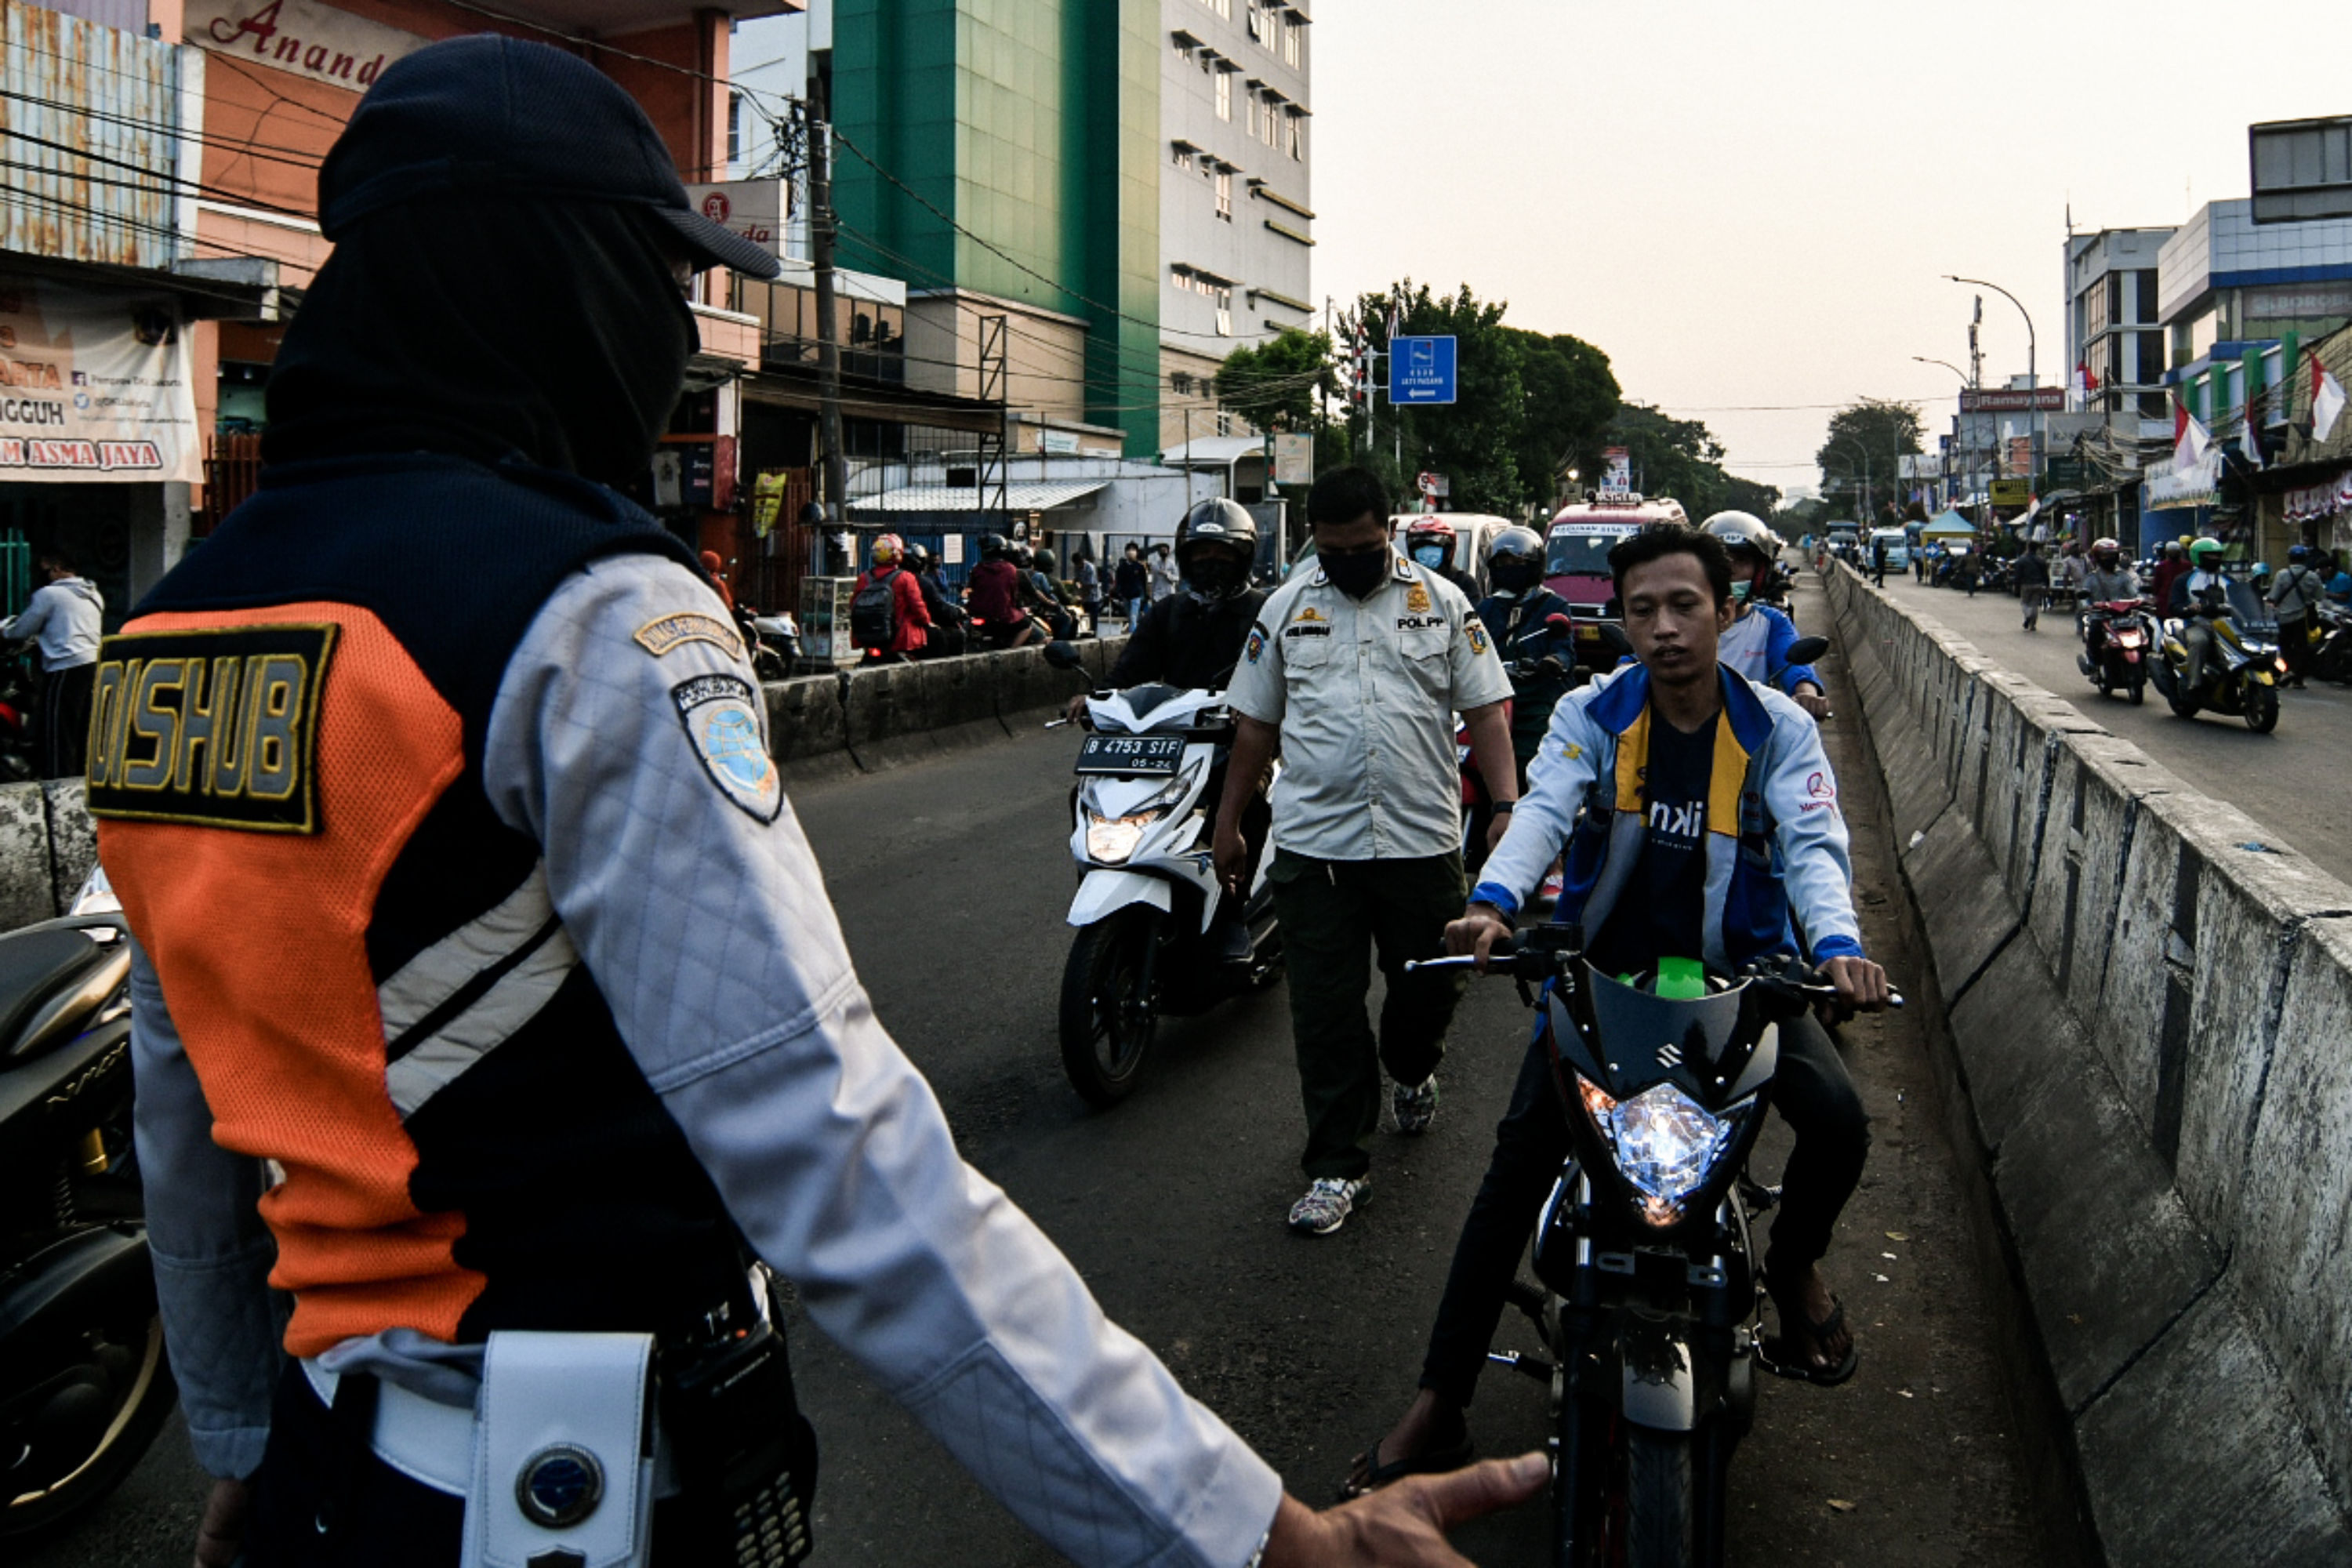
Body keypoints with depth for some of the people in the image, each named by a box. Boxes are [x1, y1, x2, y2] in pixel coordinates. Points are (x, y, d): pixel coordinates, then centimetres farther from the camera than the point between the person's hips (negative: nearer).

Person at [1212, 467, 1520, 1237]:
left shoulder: (1442, 601, 5)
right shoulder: (1286, 606, 8)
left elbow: (1485, 711, 2)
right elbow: (1256, 723, 12)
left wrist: (1507, 806, -12)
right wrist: (1227, 825, 12)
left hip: (1422, 840, 0)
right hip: (1314, 843, 0)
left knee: (1430, 985, 13)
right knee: (1326, 1008, 2)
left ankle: (1411, 1070, 47)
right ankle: (1335, 1165, 13)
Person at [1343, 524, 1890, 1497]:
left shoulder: (1777, 728, -4)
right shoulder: (1593, 713, -5)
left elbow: (1815, 843, -17)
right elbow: (1543, 809, -22)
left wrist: (1836, 943, -40)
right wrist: (1494, 902, -44)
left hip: (1738, 970, 1)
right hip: (1604, 967, 0)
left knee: (1838, 1123, -21)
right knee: (1521, 1159, -13)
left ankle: (1794, 1262, 16)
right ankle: (1440, 1402, -5)